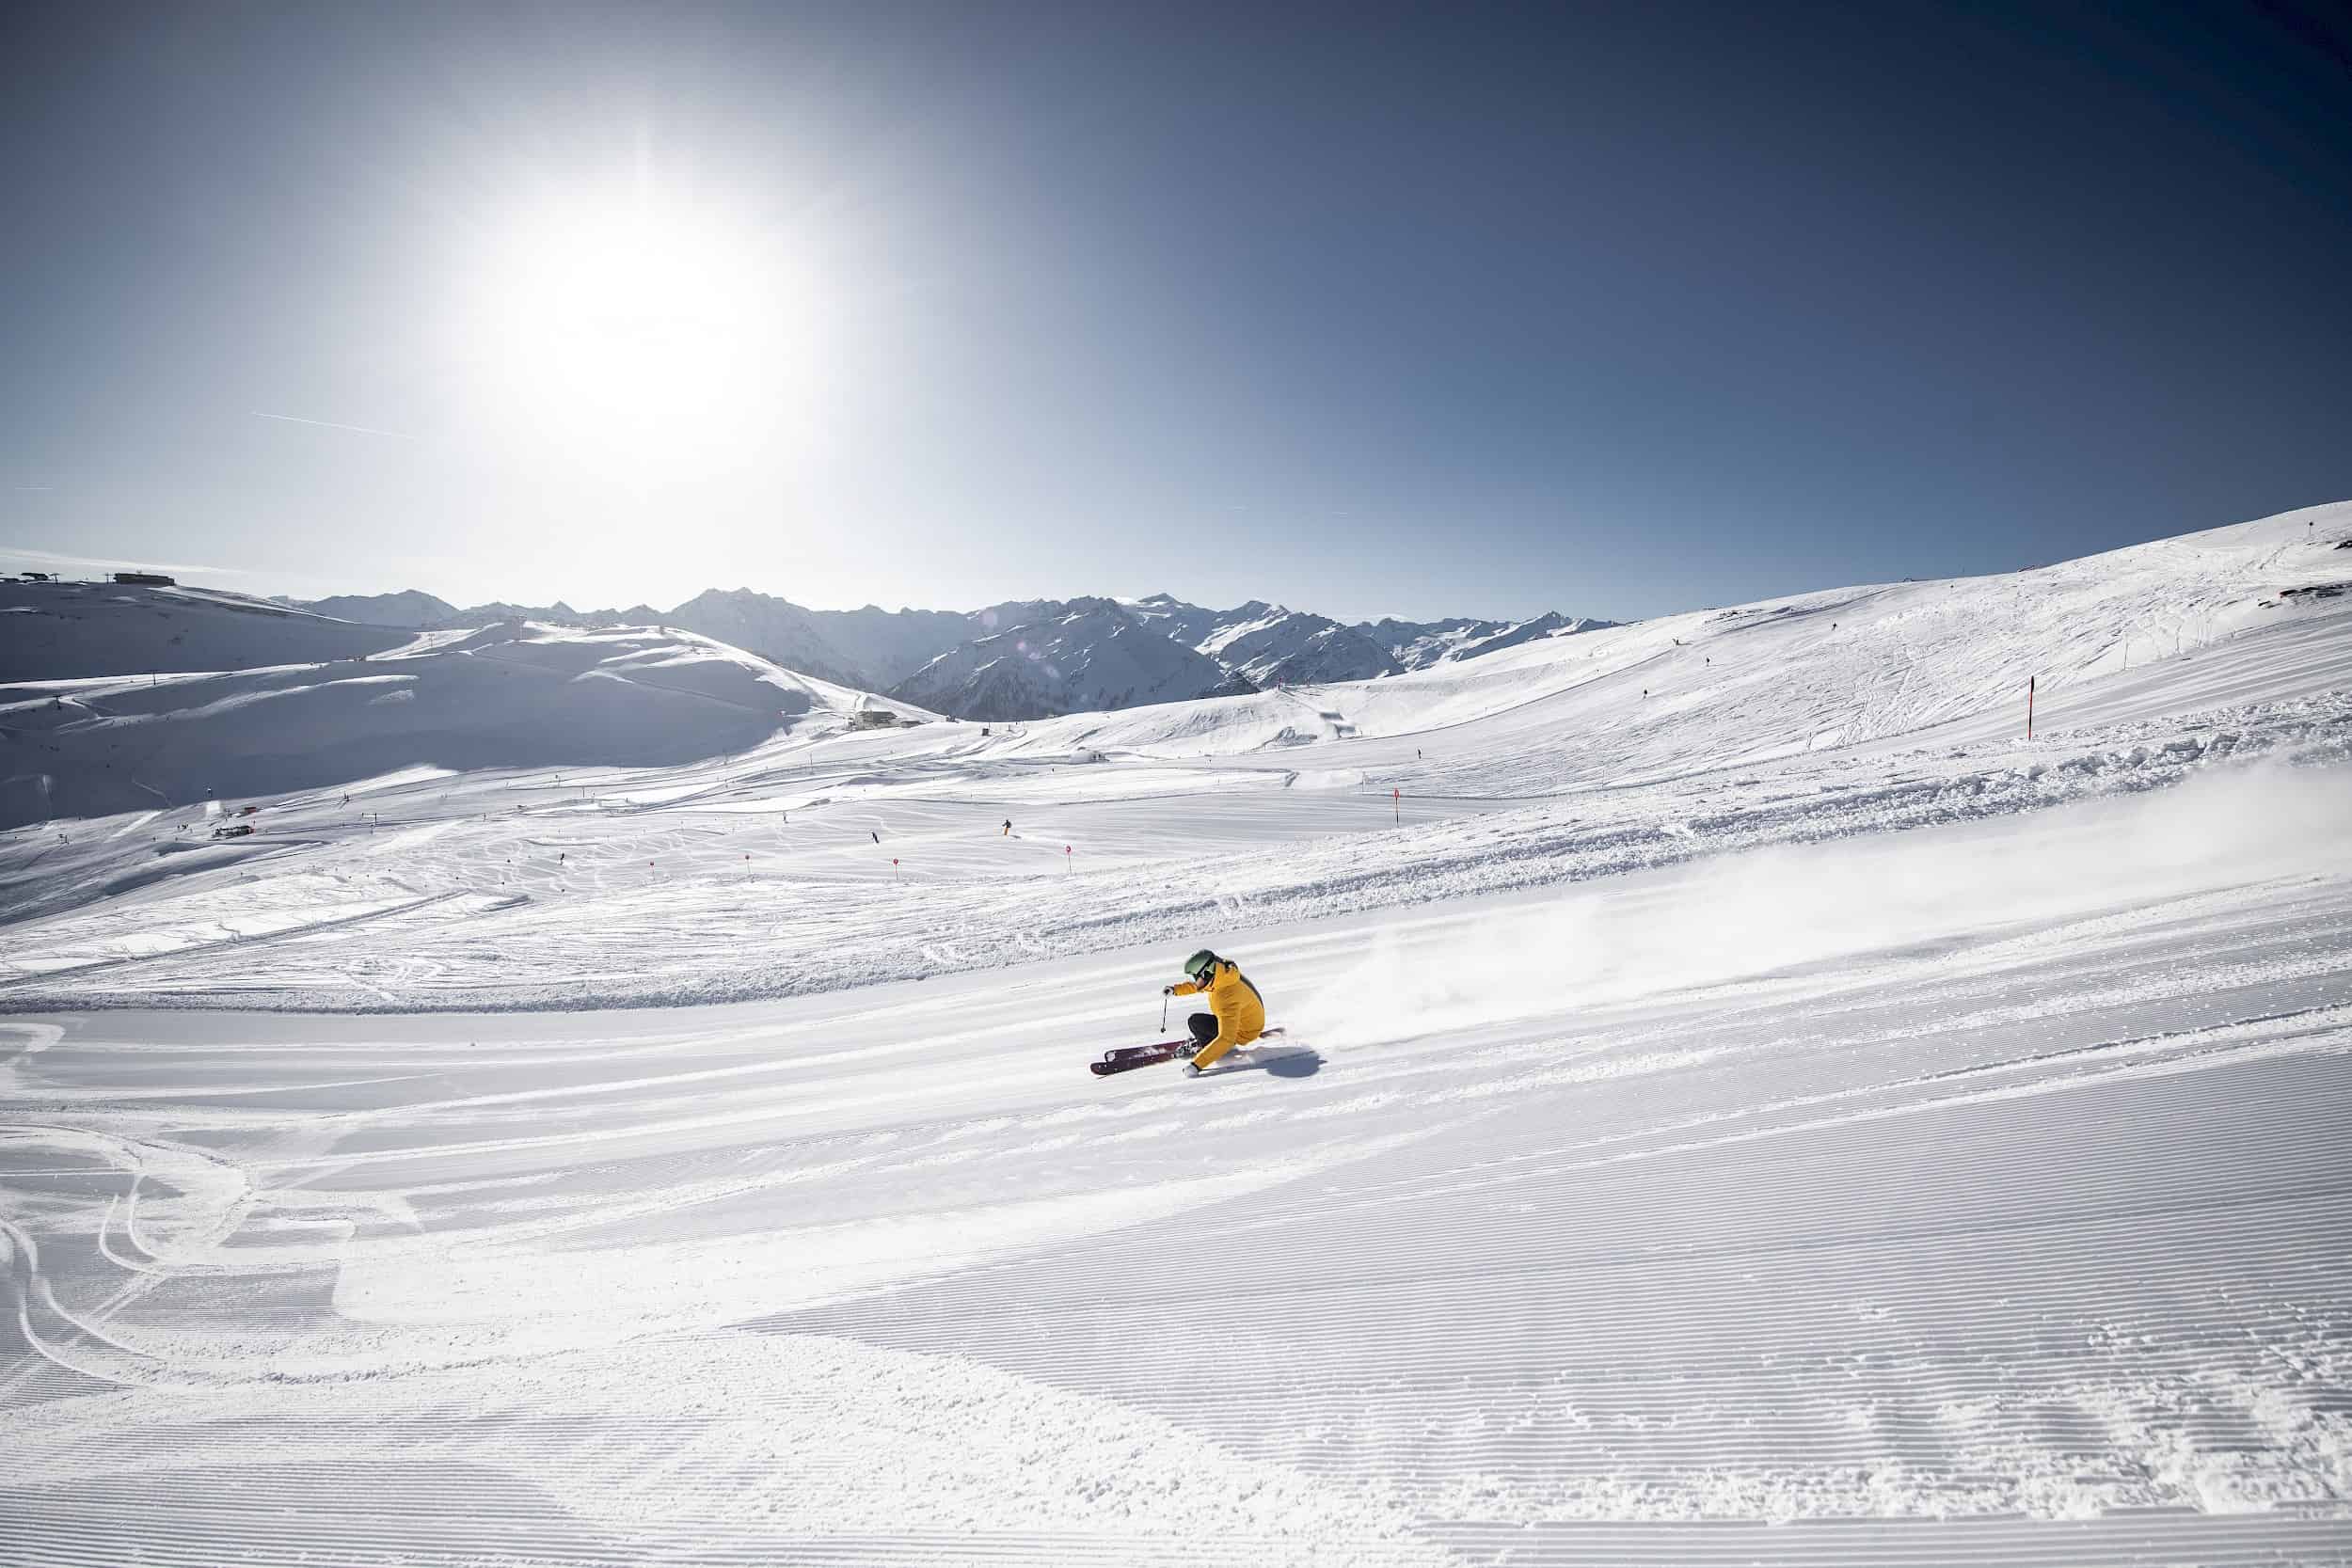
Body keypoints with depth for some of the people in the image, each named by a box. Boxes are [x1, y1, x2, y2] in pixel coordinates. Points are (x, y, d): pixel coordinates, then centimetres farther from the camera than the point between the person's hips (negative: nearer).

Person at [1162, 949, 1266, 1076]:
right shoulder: (1220, 971, -15)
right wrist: (1175, 989, 0)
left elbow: (1226, 1039, -42)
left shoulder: (1228, 998, -39)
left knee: (1194, 1022, -16)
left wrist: (1196, 1064, -45)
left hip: (1242, 1033, -9)